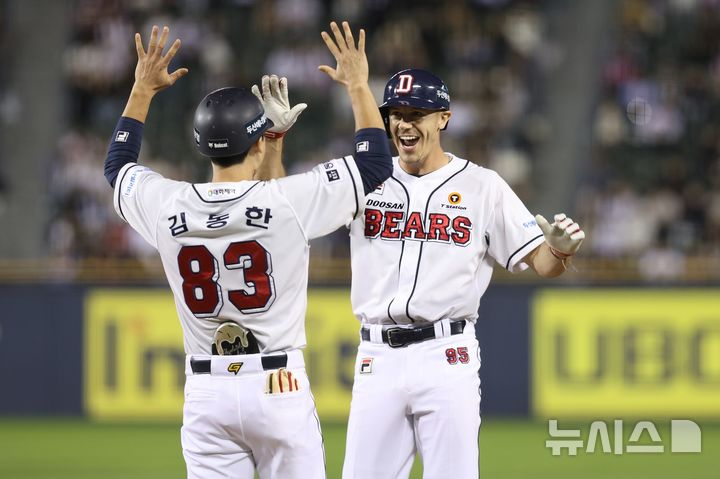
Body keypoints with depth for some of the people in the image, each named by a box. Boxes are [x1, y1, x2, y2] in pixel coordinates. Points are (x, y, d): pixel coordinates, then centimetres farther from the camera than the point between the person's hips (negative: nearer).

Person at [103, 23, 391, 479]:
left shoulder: (169, 206, -1)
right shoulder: (288, 201, -11)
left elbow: (118, 164, 22)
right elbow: (376, 163, 2)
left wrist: (143, 89, 28)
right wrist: (359, 86, 12)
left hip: (206, 393, 3)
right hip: (279, 388, -3)